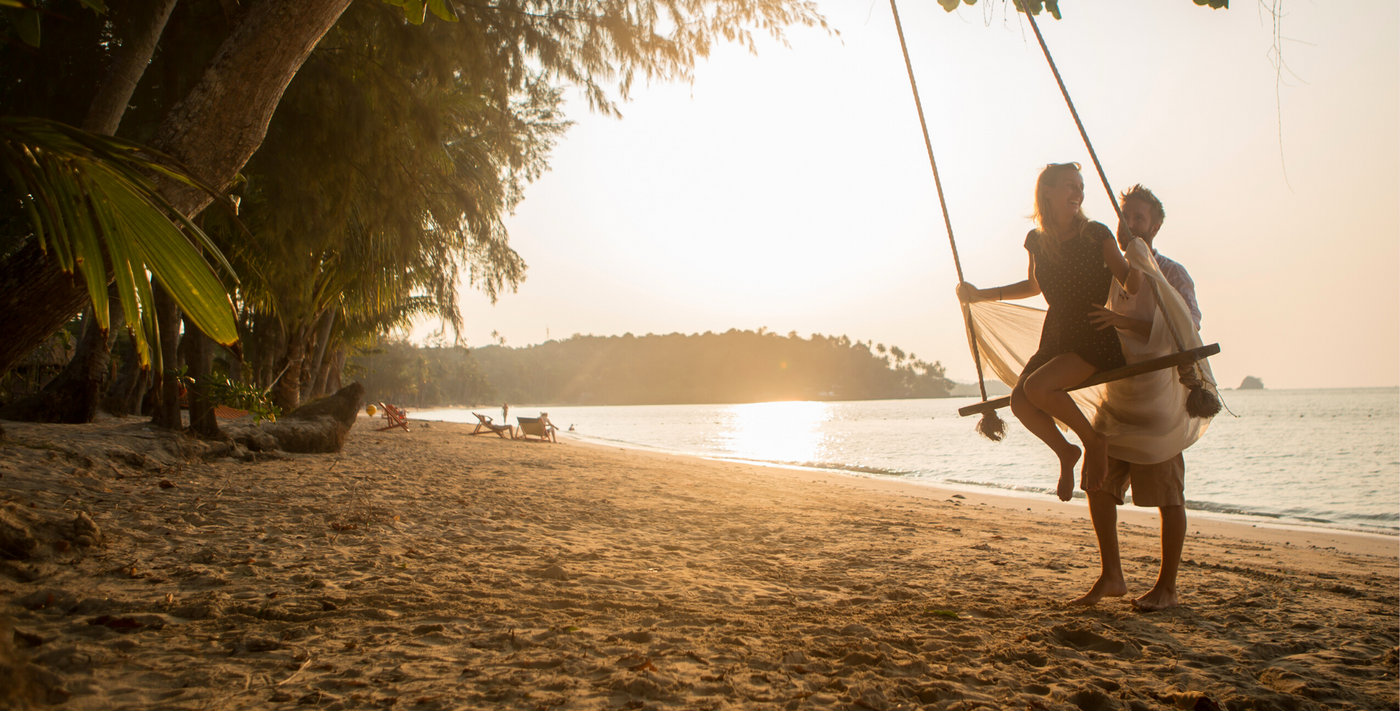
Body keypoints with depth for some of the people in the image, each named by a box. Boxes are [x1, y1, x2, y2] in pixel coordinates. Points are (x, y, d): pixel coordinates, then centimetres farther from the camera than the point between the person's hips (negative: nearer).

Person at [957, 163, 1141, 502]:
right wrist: (982, 294, 18)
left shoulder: (1096, 234, -8)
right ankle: (1066, 452, 10)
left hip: (1097, 338, -5)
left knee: (1037, 387, -27)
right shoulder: (1037, 241, 4)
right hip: (1056, 337, 5)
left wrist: (1138, 267, -31)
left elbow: (1130, 285, -8)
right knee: (1020, 400, -17)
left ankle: (1094, 441, -3)